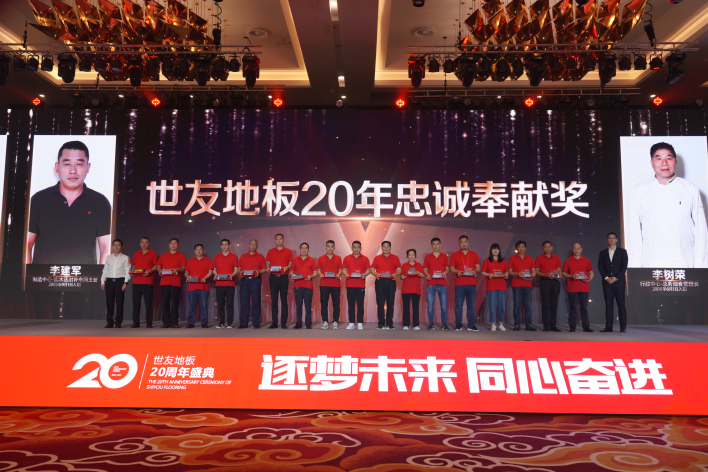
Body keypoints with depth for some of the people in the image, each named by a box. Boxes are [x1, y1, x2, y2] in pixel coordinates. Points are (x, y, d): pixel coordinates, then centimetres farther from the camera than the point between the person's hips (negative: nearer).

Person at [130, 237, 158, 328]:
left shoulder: (153, 253, 6)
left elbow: (156, 266, 2)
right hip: (136, 281, 4)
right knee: (136, 302, 3)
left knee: (148, 302, -4)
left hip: (148, 281, -4)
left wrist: (149, 271, -14)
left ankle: (149, 323, 0)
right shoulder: (136, 254, 18)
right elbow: (134, 266, 22)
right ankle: (136, 322, 9)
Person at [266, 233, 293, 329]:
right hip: (273, 277, 2)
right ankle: (274, 322, 7)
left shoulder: (288, 251, 7)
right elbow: (267, 263, 12)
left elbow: (291, 264, 6)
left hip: (283, 277, -2)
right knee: (274, 300, 2)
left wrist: (287, 267, -14)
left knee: (284, 300, -2)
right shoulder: (270, 251, 11)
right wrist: (268, 268, -10)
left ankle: (284, 323, 1)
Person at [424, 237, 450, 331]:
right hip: (431, 283, 0)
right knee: (430, 305, -1)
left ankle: (444, 324, 5)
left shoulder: (444, 256, 12)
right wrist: (427, 275, -9)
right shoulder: (427, 257, 11)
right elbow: (425, 269, 12)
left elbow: (447, 268, 13)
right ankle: (431, 324, 6)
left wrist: (445, 273, -9)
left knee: (444, 305, -2)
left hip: (442, 283, 0)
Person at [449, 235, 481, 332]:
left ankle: (471, 325, 7)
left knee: (471, 305, 2)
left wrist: (476, 271, -9)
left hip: (472, 283, 1)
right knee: (458, 305, -3)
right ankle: (458, 325, 4)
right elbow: (451, 268, 7)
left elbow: (478, 267, 12)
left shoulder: (474, 254, 14)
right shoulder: (454, 255, 10)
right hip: (459, 284, -1)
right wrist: (457, 271, -13)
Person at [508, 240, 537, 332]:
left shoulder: (530, 259, 14)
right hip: (516, 284, -2)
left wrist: (531, 277, -8)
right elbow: (510, 272, 5)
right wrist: (517, 274, -13)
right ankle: (517, 325, 1)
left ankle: (529, 325, 6)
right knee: (517, 305, -3)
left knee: (528, 306, 1)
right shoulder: (512, 258, 8)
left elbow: (534, 271, 13)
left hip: (527, 284, 2)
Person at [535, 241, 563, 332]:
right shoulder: (539, 258, 5)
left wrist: (559, 276, -6)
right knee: (545, 304, -4)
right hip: (545, 282, -2)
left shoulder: (556, 258, 12)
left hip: (555, 281, 2)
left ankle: (553, 325, 8)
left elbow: (559, 270, 14)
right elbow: (537, 271, 2)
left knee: (554, 304, 3)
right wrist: (545, 275, -14)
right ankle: (546, 325, -1)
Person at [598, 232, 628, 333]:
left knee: (621, 304, -3)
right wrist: (606, 277, -7)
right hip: (607, 282, 2)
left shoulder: (622, 252, 8)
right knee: (608, 304, 0)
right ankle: (608, 327, -1)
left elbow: (624, 266, 0)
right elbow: (600, 266, 7)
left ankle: (623, 327, 0)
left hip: (619, 281, -2)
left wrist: (616, 278, -10)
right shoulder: (603, 253, 14)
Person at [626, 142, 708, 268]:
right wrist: (636, 264, 0)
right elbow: (634, 231, 4)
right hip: (652, 263, 0)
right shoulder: (639, 191, 4)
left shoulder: (691, 190, 6)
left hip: (685, 262, 1)